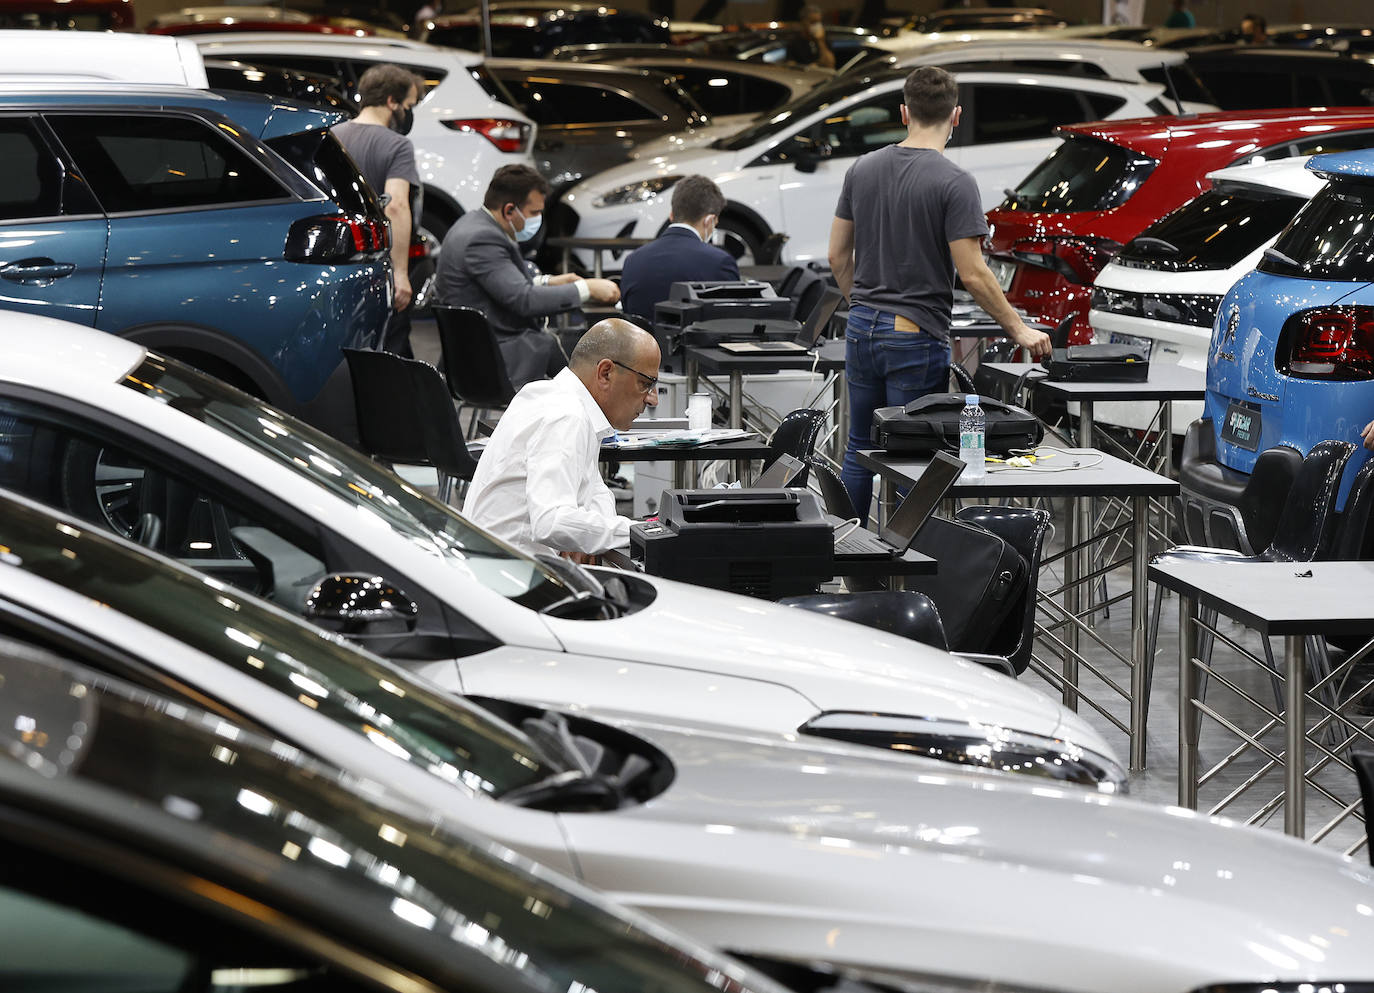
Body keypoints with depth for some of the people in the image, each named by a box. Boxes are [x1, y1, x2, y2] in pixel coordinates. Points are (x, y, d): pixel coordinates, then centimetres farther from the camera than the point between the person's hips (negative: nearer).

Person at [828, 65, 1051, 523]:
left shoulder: (863, 169, 3)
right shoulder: (954, 183, -14)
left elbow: (838, 255, 9)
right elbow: (972, 273, -17)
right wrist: (1018, 329, -6)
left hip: (862, 330, 6)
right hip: (917, 336, -6)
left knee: (860, 447, 16)